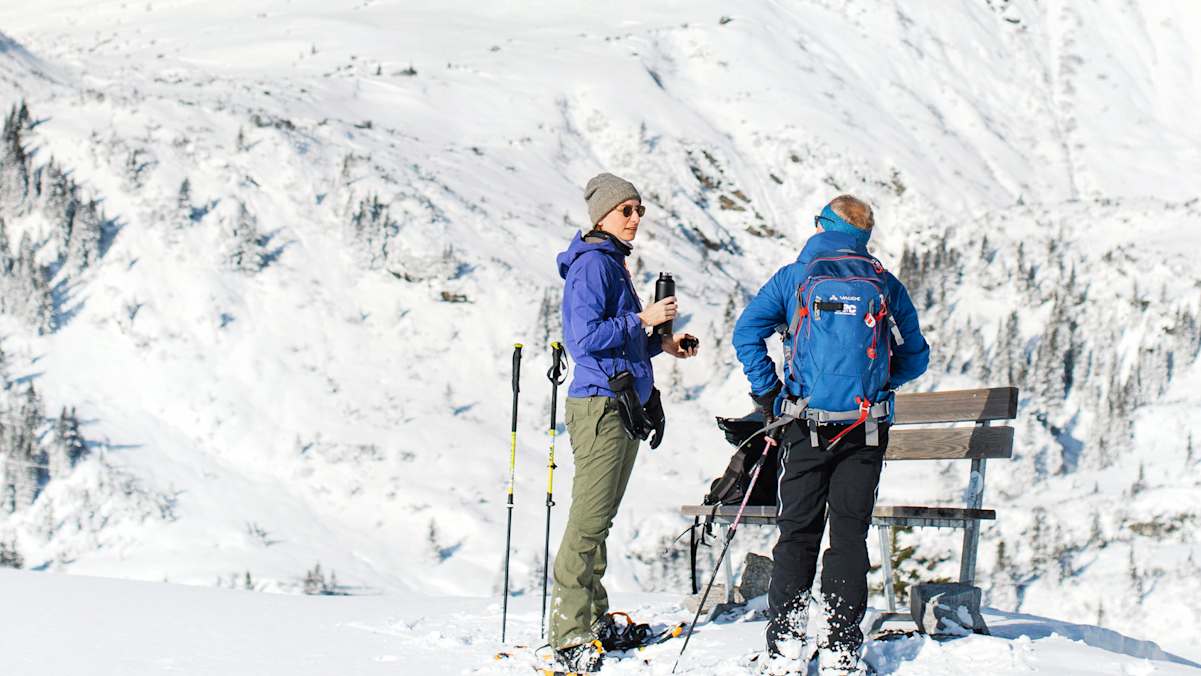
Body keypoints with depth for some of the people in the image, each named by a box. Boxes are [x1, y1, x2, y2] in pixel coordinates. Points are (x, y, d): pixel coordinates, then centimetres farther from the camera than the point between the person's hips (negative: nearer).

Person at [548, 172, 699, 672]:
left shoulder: (613, 264, 20)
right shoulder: (592, 263, -10)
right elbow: (586, 337, -20)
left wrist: (662, 344, 12)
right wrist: (644, 320, -15)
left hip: (624, 406, 10)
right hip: (601, 403, -10)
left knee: (599, 519, 14)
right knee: (589, 520, -11)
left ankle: (594, 620, 20)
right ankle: (569, 636, -11)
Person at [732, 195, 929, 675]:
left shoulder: (794, 277, 2)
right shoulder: (886, 284, 6)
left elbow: (746, 333, -5)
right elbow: (915, 358, 9)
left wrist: (768, 395, 1)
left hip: (807, 425, -1)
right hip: (868, 428, 1)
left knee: (797, 532, 7)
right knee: (850, 534, 5)